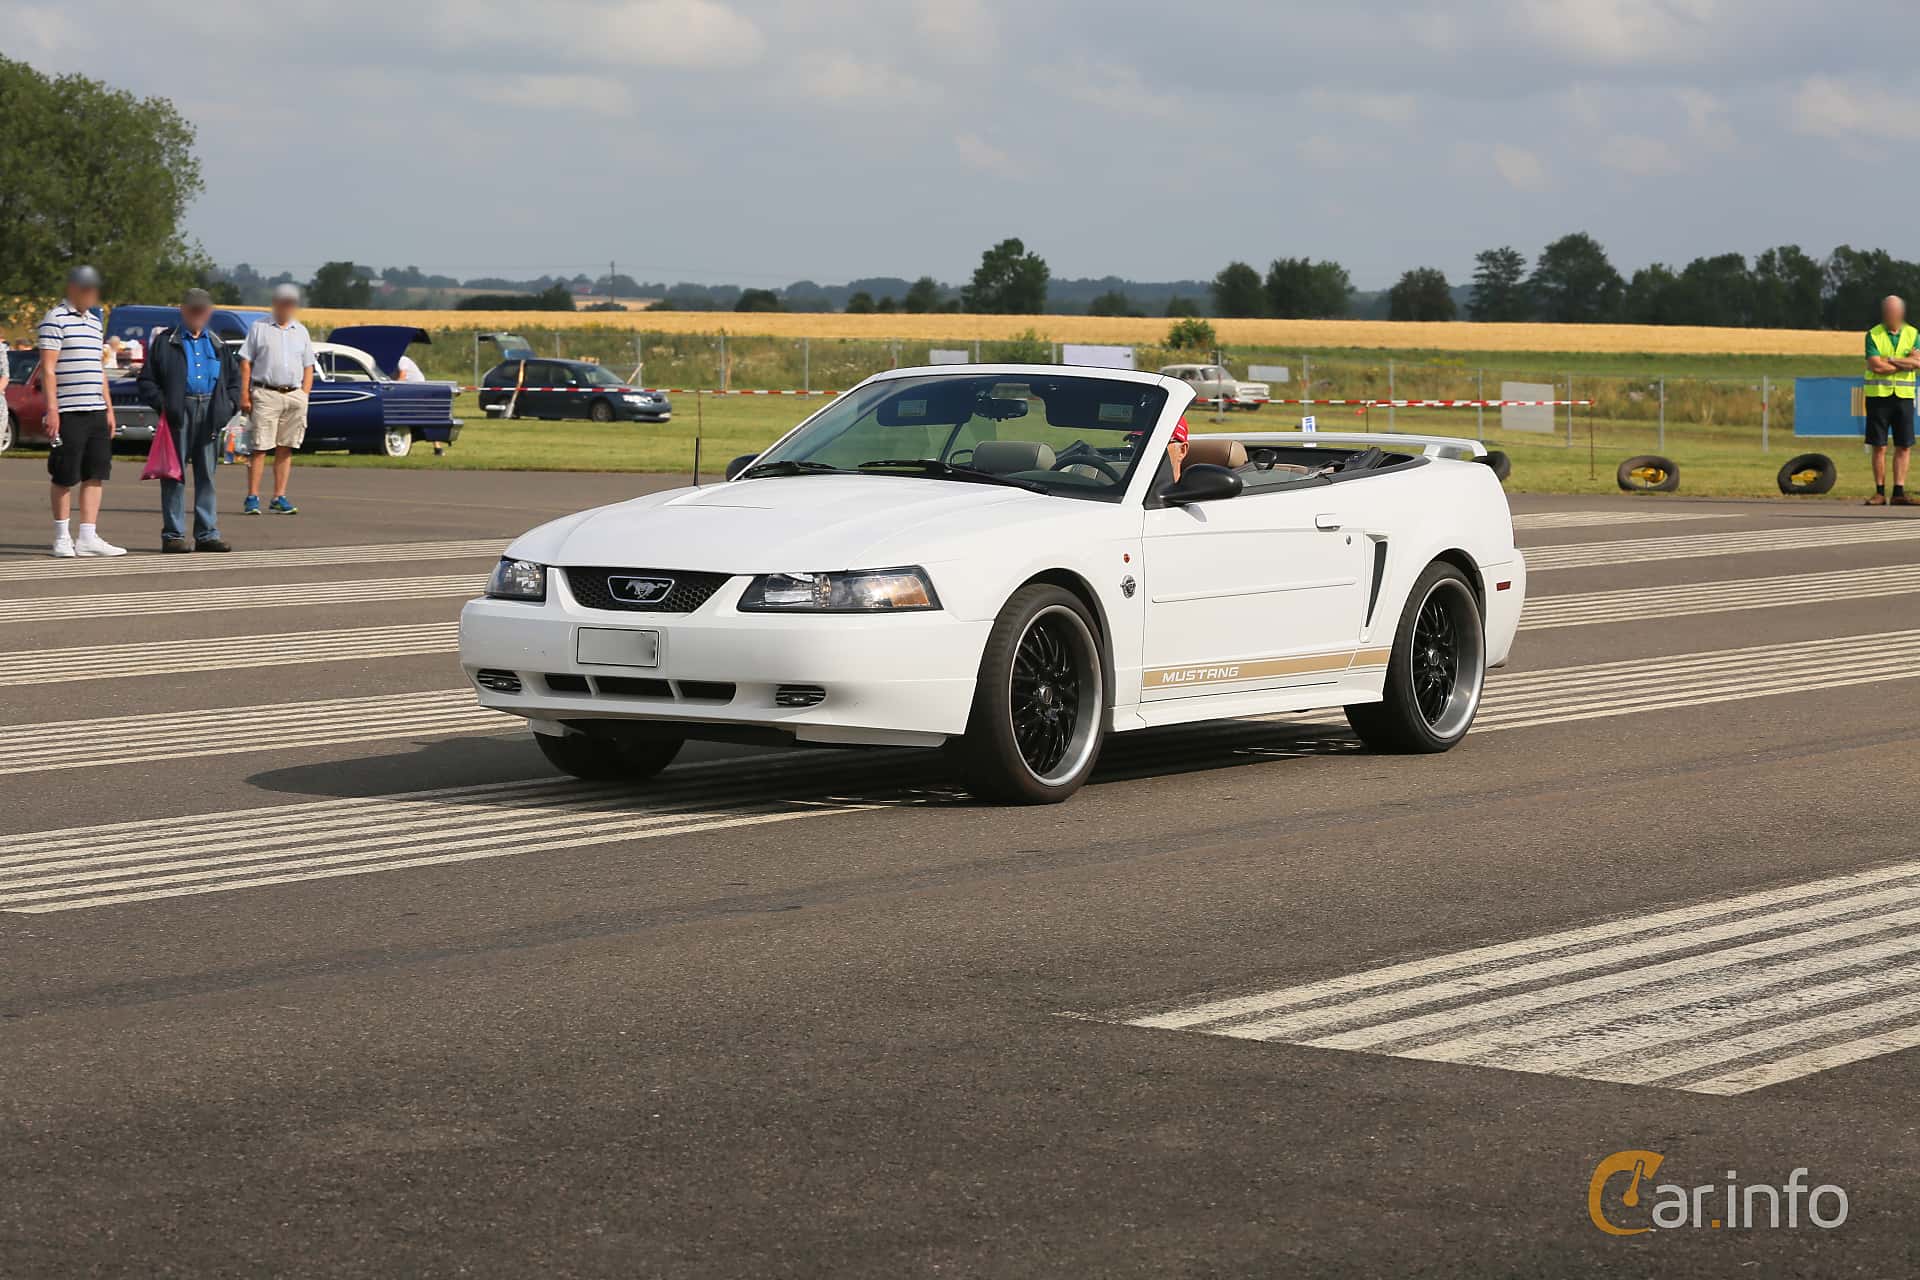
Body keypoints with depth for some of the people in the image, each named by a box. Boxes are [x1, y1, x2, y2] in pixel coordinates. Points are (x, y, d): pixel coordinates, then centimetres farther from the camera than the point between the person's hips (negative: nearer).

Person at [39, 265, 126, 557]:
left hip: (95, 412, 8)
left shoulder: (94, 321, 19)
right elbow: (48, 368, -11)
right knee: (65, 477, -1)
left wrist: (109, 407, 21)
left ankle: (87, 537, 5)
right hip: (68, 412, -8)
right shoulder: (56, 320, -6)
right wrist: (51, 409, -17)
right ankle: (62, 538, 7)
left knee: (96, 473, 4)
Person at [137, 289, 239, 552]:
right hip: (178, 414, -4)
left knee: (206, 476, 7)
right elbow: (147, 379, 1)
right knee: (175, 475, -3)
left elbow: (234, 378, 23)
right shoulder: (165, 342, 4)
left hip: (209, 415, 4)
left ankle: (207, 534, 11)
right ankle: (173, 535, 0)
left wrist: (229, 404, 7)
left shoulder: (217, 345, 17)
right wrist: (162, 404, -13)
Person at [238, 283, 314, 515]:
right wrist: (244, 395, -6)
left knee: (285, 449, 4)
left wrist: (304, 396, 5)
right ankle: (252, 498, -5)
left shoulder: (301, 332, 16)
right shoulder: (259, 328, 6)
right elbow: (245, 363, 2)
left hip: (294, 395, 4)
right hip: (265, 393, -4)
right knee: (259, 448, -6)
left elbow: (308, 367, 17)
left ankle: (279, 498, 9)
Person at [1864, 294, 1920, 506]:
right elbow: (1876, 366, -13)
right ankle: (1880, 492, 5)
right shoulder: (1873, 335, -1)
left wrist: (1890, 360, -12)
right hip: (1878, 394, -2)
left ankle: (1899, 492, 3)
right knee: (1879, 447, -1)